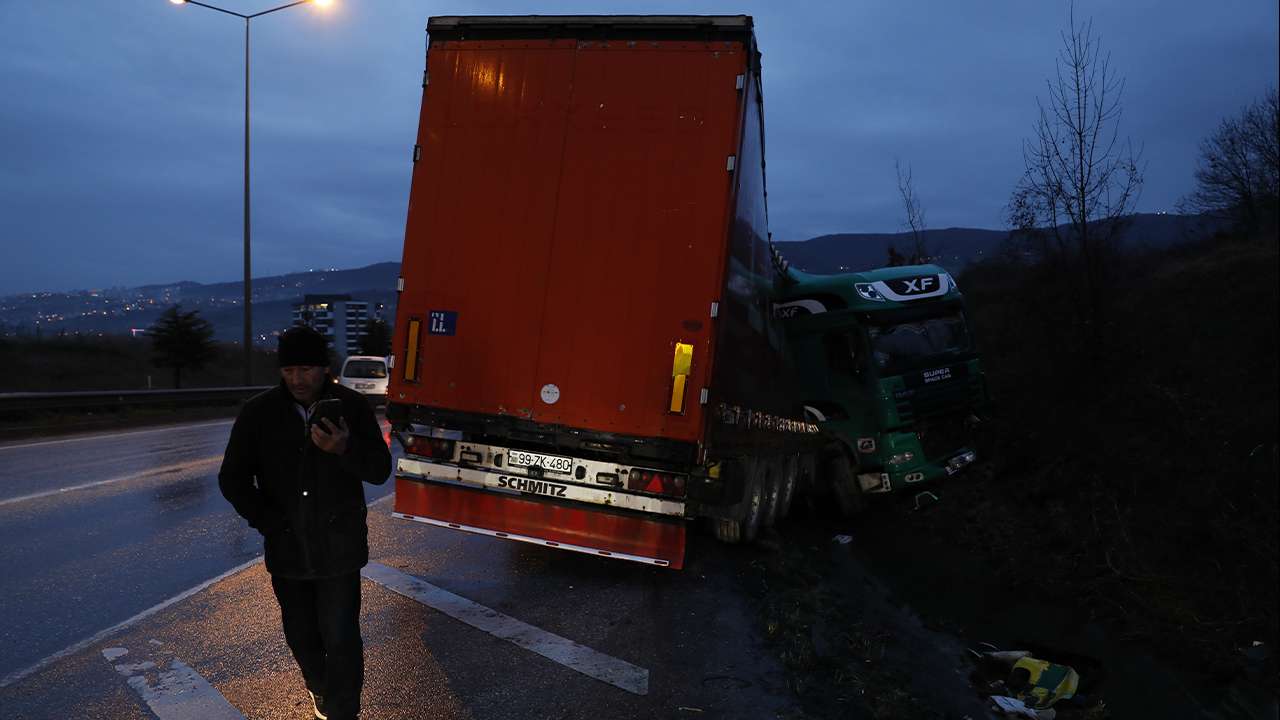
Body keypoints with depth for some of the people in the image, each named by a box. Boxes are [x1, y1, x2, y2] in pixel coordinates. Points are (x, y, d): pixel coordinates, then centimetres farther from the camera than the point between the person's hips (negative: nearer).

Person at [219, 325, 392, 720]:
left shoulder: (352, 406, -7)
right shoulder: (258, 412, -3)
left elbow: (380, 470, -8)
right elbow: (232, 479, 3)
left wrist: (345, 448, -29)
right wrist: (269, 522, -9)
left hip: (340, 550, -2)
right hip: (286, 549, 2)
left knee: (341, 639, -4)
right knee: (302, 635, 17)